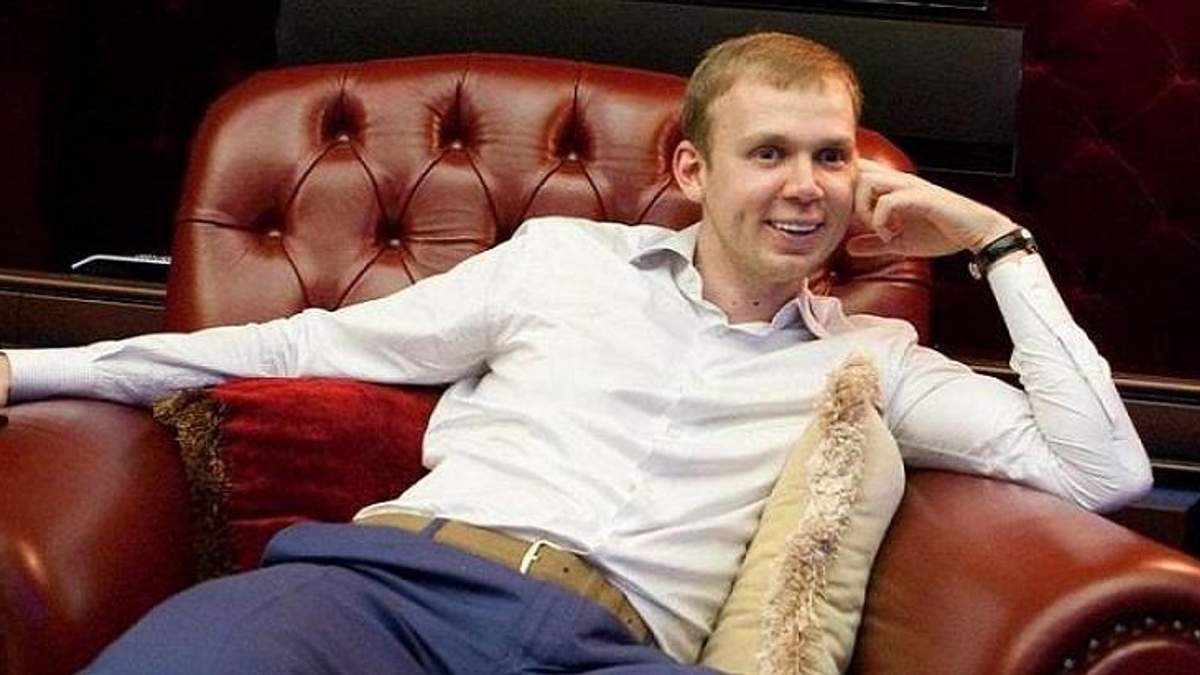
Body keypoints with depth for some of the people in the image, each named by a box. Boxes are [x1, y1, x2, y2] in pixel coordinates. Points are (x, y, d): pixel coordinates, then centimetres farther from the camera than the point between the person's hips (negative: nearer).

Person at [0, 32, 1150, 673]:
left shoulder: (868, 356, 23)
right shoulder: (562, 256, 22)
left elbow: (1102, 469, 16)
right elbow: (317, 347, 22)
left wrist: (996, 241, 16)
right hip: (395, 574, -1)